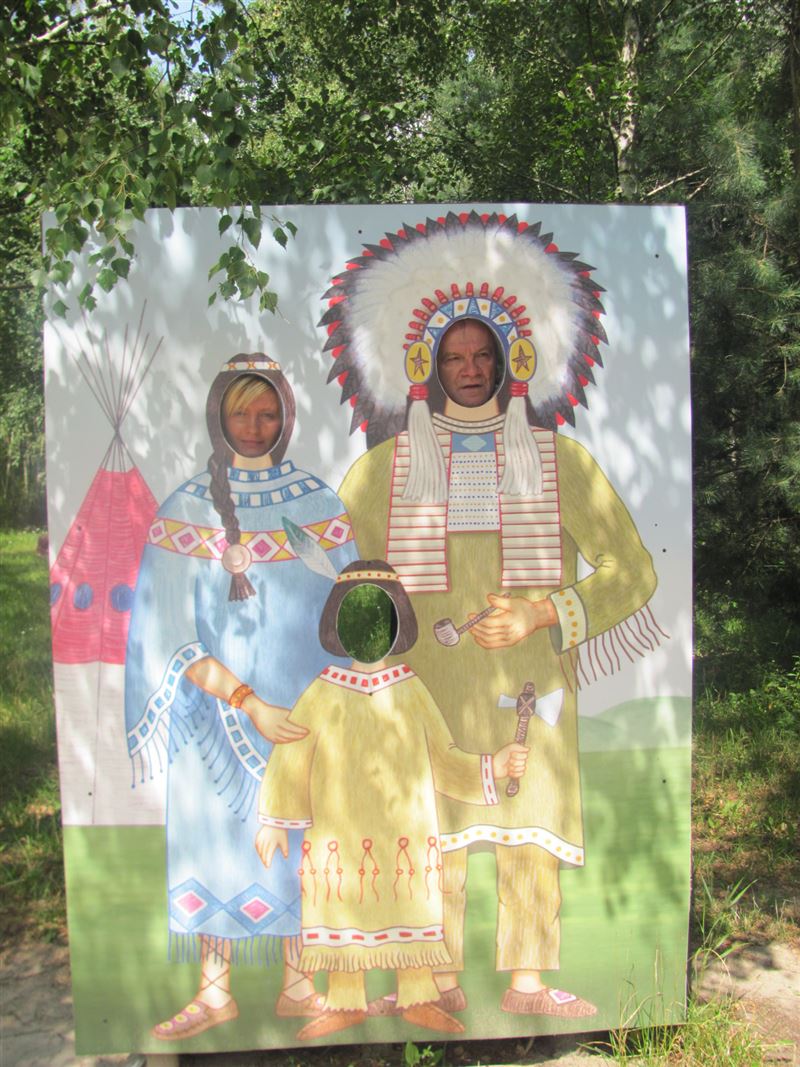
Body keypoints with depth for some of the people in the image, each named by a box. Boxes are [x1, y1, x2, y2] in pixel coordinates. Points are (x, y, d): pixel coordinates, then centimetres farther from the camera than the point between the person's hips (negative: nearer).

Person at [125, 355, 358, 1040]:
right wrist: (249, 704, -17)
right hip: (215, 707, 0)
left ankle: (298, 984, 25)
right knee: (216, 833, 5)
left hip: (302, 708, 1)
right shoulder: (188, 509, -3)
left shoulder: (318, 504, 1)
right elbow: (173, 635, -8)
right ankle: (215, 990, 23)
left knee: (296, 836, 7)